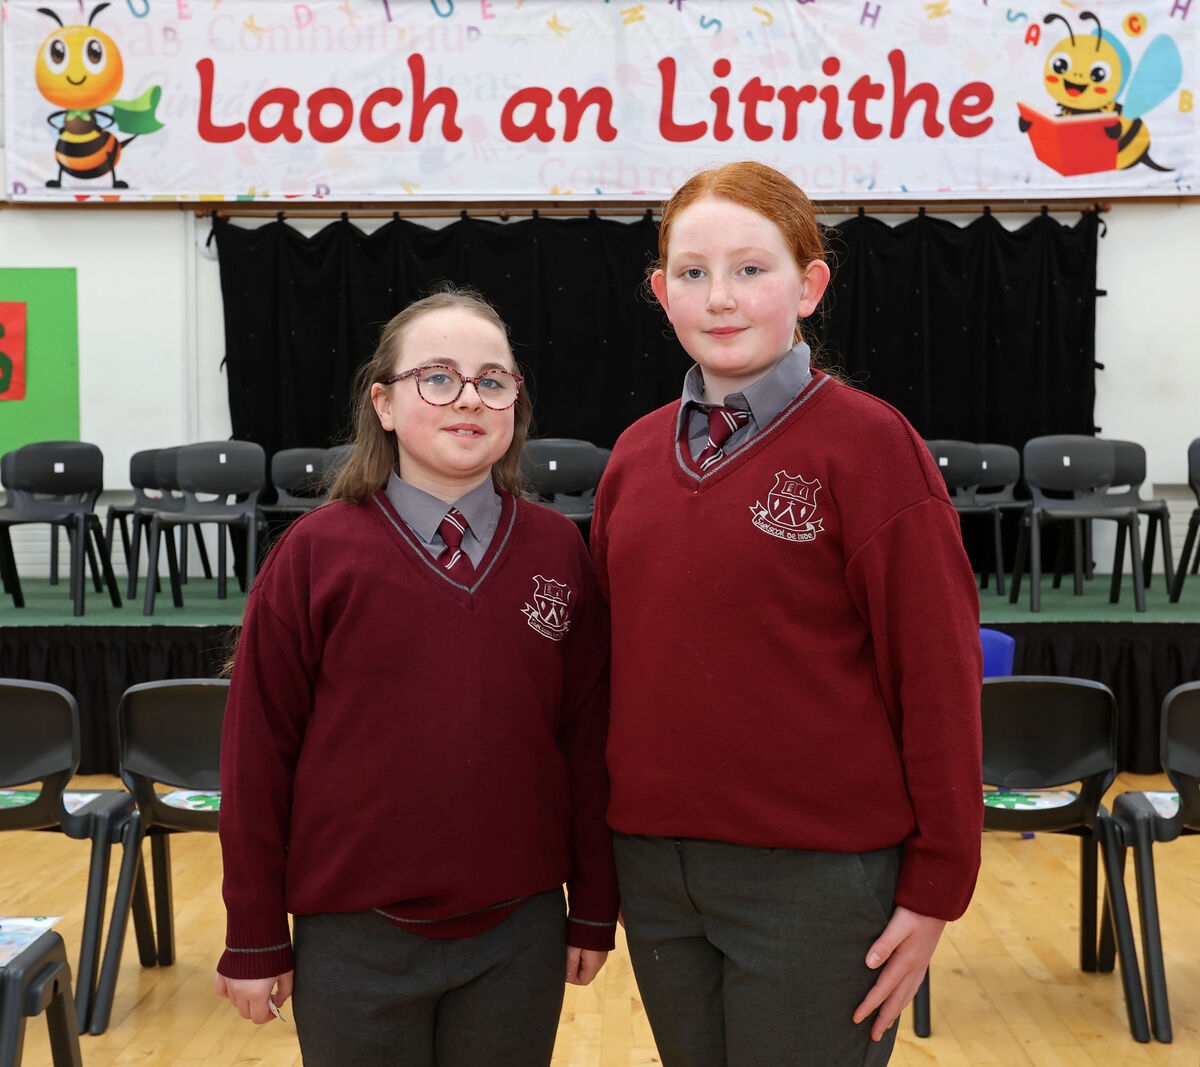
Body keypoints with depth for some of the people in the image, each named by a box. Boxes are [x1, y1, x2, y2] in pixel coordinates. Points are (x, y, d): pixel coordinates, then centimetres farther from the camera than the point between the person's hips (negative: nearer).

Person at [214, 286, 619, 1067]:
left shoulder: (559, 552, -2)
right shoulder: (318, 554, -7)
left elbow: (588, 738, 2)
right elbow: (258, 752, -3)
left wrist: (595, 910, 5)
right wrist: (256, 940, -1)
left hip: (520, 936, 2)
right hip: (355, 941, -1)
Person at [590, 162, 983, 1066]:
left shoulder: (867, 442, -10)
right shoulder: (637, 455, 5)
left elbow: (938, 674, -10)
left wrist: (935, 889, -10)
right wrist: (610, 836, 10)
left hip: (814, 878, -5)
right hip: (654, 869, 5)